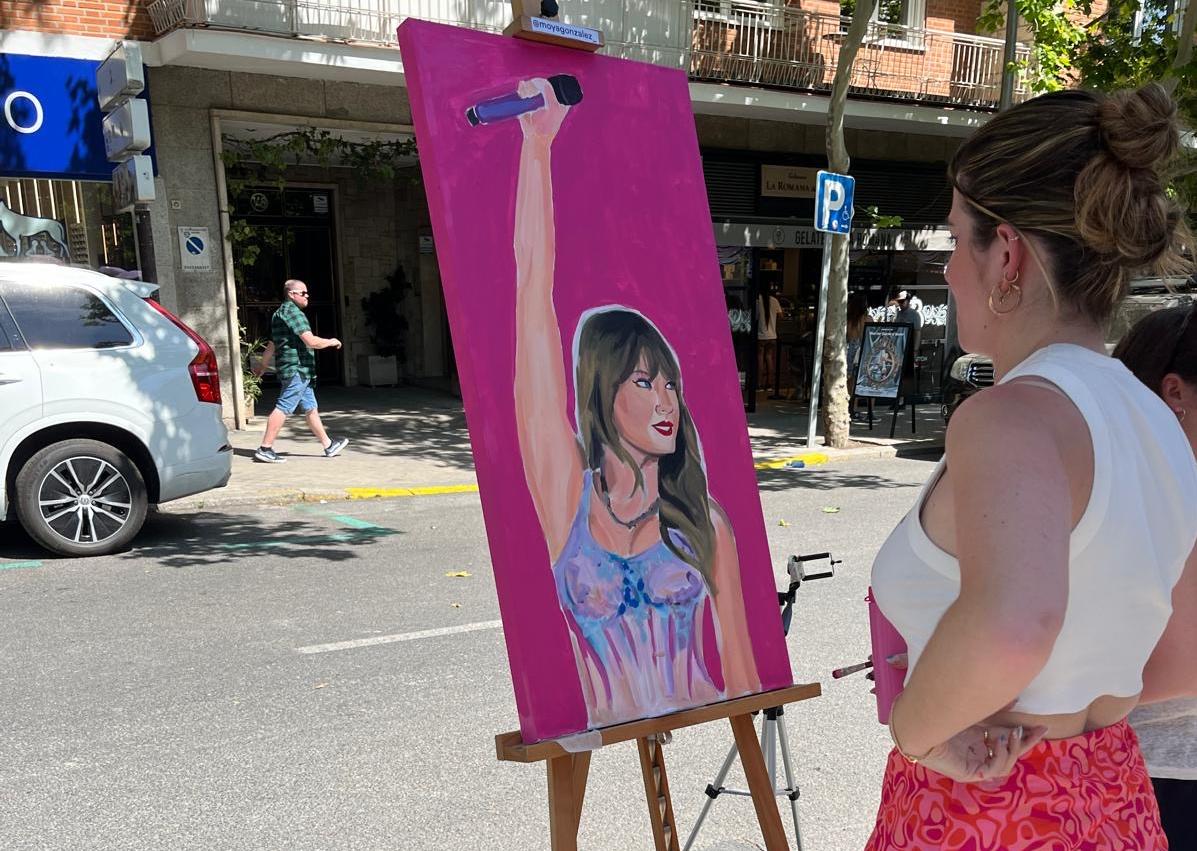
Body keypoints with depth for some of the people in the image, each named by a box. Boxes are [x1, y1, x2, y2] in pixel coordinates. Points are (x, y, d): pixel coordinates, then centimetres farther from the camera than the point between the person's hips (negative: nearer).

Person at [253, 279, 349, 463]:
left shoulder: (280, 313, 19)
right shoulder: (293, 312, -13)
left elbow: (271, 345, 25)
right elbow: (311, 341, -21)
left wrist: (263, 367, 32)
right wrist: (331, 342, -5)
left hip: (300, 372, 11)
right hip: (296, 369, -11)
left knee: (311, 408, 14)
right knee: (283, 408, -9)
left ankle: (328, 445, 20)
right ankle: (265, 449, -8)